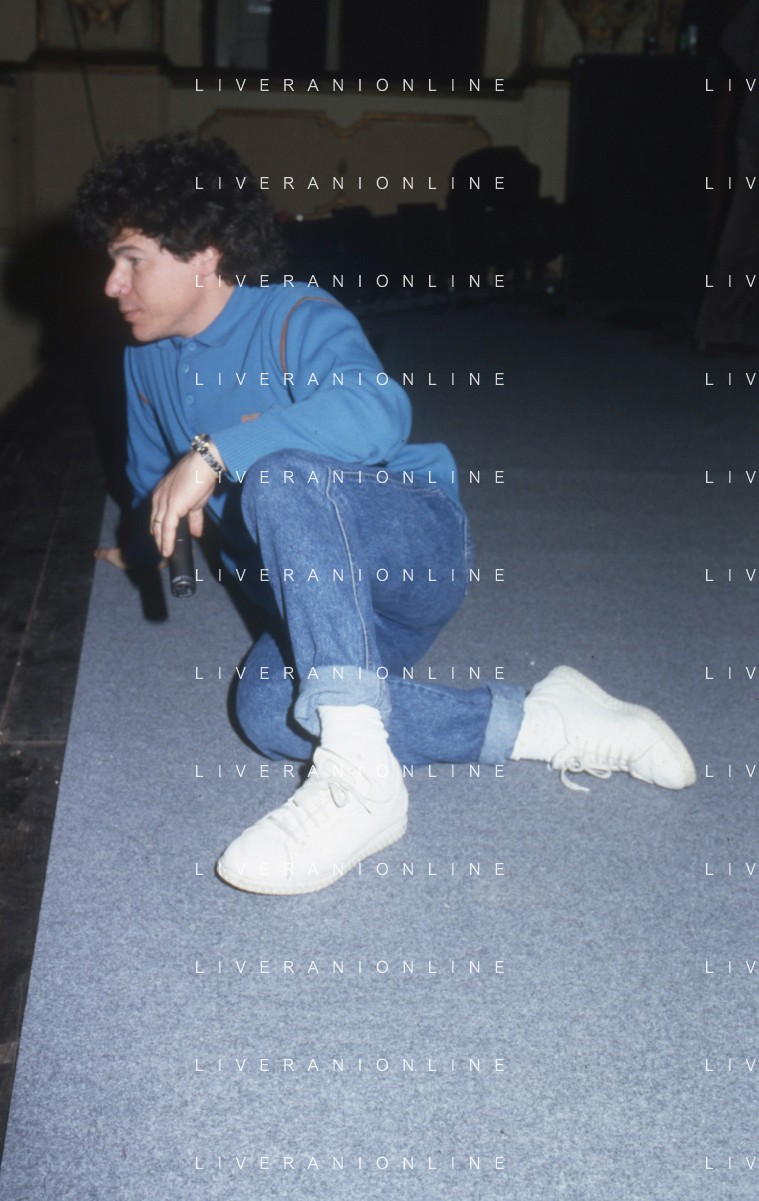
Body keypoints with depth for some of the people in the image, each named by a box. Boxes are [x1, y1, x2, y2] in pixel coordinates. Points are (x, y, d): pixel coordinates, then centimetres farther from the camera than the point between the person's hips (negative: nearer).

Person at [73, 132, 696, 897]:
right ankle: (541, 724, -22)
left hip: (417, 546, -6)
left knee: (280, 477, -37)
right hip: (321, 606, 7)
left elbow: (376, 413, -36)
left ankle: (359, 777, -46)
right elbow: (152, 485, 34)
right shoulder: (147, 363, 12)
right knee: (266, 708, -29)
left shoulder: (294, 318, -12)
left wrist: (216, 451, -35)